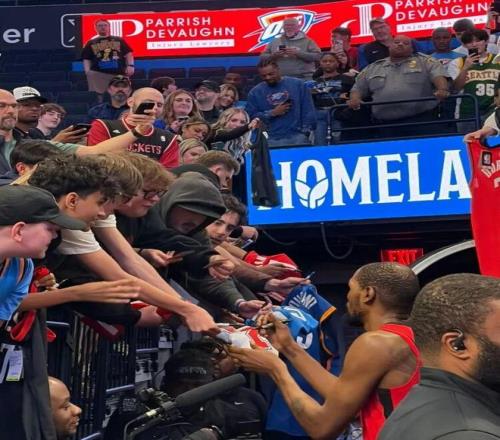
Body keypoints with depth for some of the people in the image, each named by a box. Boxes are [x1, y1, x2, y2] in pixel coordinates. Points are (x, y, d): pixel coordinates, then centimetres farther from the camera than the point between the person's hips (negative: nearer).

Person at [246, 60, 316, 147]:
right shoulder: (255, 92, 8)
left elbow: (308, 110, 4)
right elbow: (250, 116, 2)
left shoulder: (297, 84, 6)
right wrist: (272, 113, -8)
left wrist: (306, 130, -6)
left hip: (297, 137, 0)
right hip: (270, 140, 0)